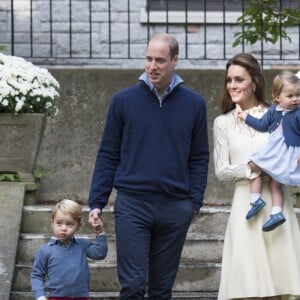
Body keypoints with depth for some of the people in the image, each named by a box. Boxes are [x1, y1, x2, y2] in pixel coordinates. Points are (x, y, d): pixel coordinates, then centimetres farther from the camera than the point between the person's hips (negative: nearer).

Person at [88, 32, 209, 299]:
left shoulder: (194, 104, 5)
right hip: (132, 205, -1)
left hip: (175, 207, 2)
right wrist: (96, 202, -1)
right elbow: (108, 155, 5)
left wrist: (195, 201, -2)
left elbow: (200, 158, 9)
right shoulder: (124, 101, 2)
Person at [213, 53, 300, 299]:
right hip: (246, 203, 0)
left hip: (278, 202, 0)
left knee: (279, 278, -2)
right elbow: (221, 171, 5)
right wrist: (251, 168, -11)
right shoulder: (223, 123, 10)